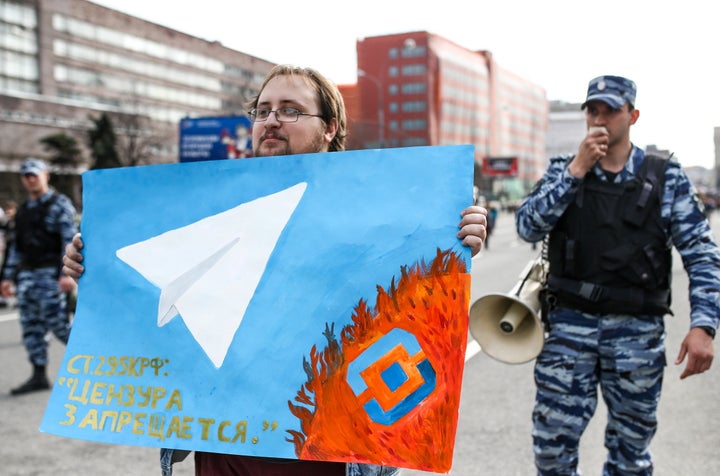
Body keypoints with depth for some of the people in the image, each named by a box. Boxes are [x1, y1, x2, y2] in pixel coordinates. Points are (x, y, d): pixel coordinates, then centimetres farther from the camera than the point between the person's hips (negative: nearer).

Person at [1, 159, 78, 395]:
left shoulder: (59, 204, -1)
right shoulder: (23, 211, 20)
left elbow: (70, 240, -10)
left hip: (50, 273, -7)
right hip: (26, 274, 7)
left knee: (56, 322, -10)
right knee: (31, 326, 4)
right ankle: (39, 376, 8)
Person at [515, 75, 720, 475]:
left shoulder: (666, 177, 1)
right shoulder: (564, 170, 5)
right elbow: (528, 227, -9)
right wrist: (578, 169, -15)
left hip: (638, 332, 0)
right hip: (570, 325, 1)